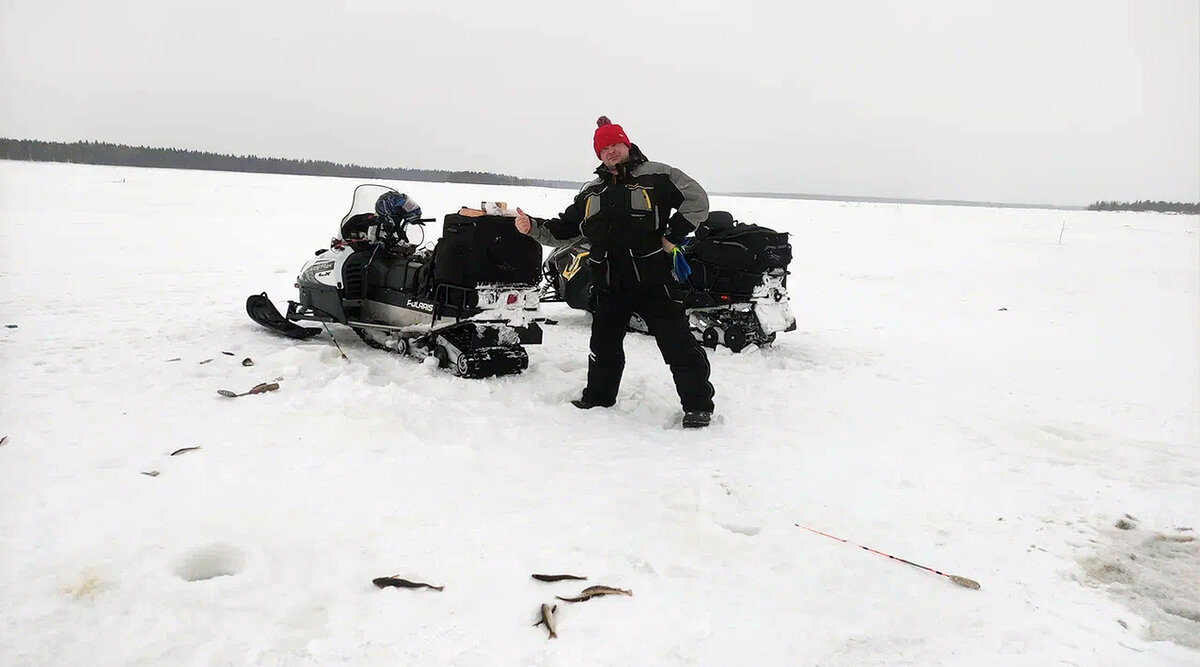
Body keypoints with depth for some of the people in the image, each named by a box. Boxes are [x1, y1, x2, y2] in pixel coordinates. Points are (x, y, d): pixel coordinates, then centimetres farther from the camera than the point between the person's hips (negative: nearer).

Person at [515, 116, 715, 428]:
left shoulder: (657, 175, 0)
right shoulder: (591, 192, 16)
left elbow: (697, 200, -2)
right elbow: (563, 231, 19)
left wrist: (672, 237, -7)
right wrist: (532, 227, 4)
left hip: (653, 277, -5)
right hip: (610, 284, 5)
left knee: (678, 343, -5)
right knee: (604, 344, 14)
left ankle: (698, 404, 5)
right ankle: (598, 397, 32)